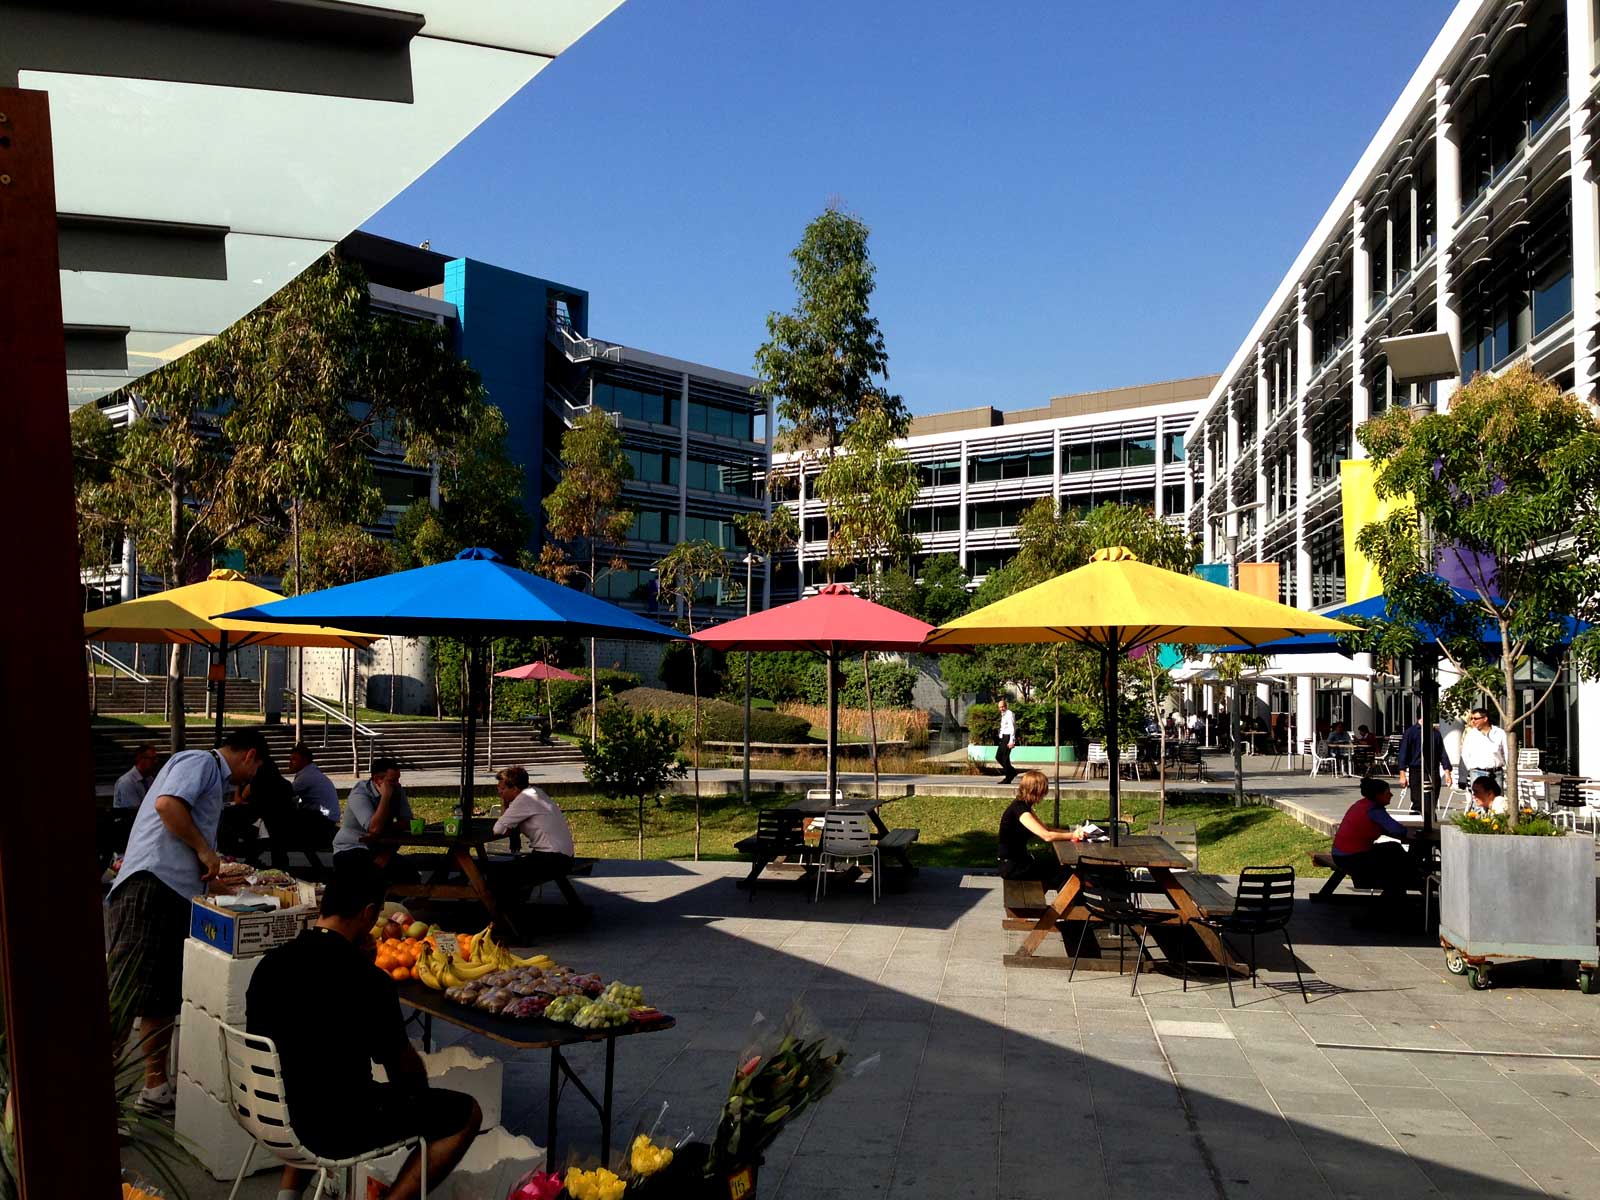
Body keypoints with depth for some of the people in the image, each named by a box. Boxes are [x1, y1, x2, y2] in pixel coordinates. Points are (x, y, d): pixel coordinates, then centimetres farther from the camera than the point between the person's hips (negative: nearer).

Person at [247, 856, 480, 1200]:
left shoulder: (270, 963, -6)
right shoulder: (368, 981, -23)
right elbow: (408, 1074, -11)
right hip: (340, 1130, -6)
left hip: (273, 1115, 7)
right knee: (468, 1113, 9)